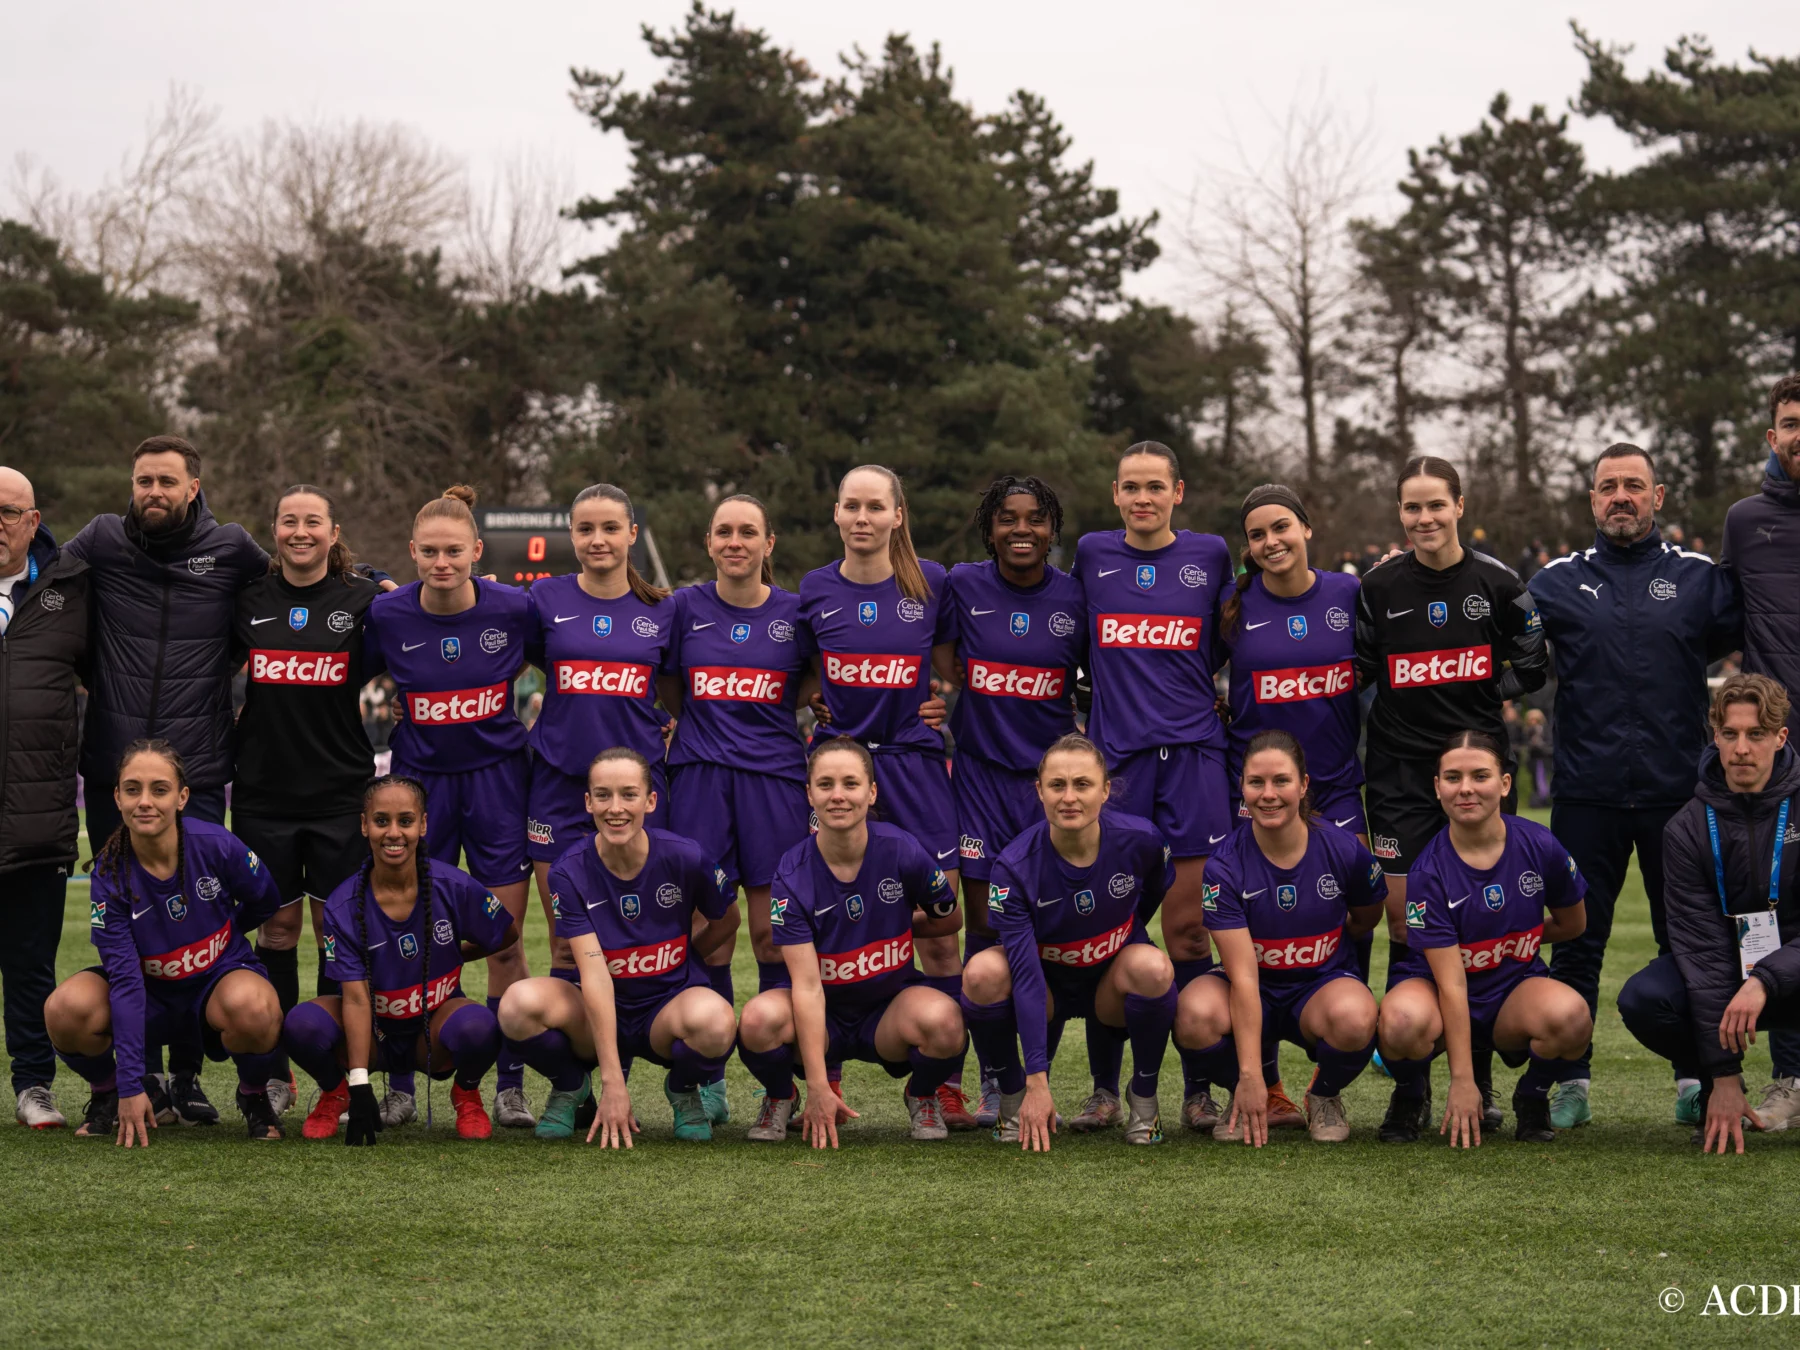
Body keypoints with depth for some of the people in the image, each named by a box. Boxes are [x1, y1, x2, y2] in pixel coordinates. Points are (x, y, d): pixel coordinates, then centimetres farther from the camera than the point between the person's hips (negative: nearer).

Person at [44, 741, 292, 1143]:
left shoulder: (216, 845, -20)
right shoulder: (110, 873, -19)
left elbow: (266, 902, 2)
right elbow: (125, 978, -24)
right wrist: (131, 1086, -29)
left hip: (221, 977, -1)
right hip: (149, 992, 1)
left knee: (253, 1007, -38)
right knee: (67, 1009, -30)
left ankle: (254, 1097, -4)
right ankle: (108, 1093, 3)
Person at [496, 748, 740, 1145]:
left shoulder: (684, 858, -14)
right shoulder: (570, 871, -14)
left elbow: (727, 920, 8)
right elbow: (594, 973, -22)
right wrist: (613, 1082, -28)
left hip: (668, 1008, 0)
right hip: (599, 1014, 0)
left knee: (714, 1020, -37)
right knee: (520, 1004, -31)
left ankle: (683, 1090, 1)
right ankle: (570, 1089, 3)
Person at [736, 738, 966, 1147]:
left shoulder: (902, 851, -13)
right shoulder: (792, 876, -16)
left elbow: (948, 921, 7)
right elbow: (807, 984, -22)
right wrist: (818, 1088, -28)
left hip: (890, 1009, 1)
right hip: (822, 1020, 0)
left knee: (942, 1019, -34)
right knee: (760, 1018, -33)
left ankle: (922, 1097, 3)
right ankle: (779, 1098, 4)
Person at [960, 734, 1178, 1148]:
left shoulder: (1140, 840, -21)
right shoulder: (1014, 867, -26)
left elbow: (1156, 890, 6)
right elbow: (1025, 975, -30)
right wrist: (1037, 1084, -33)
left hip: (1112, 979, 1)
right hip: (1046, 982, -1)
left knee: (1152, 967, -33)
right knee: (983, 973, -32)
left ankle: (1143, 1097, -8)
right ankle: (1013, 1096, -5)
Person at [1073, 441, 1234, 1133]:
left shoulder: (1210, 554, 8)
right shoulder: (1092, 554, 10)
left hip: (1192, 757, -1)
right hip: (1114, 759, 1)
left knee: (1188, 931, -1)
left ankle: (1198, 1088, 6)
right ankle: (1104, 1092, 6)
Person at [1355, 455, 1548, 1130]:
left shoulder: (1495, 582, 2)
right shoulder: (1379, 587, 3)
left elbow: (1534, 664, 9)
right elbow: (1355, 672, 9)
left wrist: (1487, 690, -1)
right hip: (1401, 768, 0)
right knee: (1404, 922, -3)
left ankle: (1478, 1083, 8)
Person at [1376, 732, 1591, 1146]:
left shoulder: (1539, 846, -10)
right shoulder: (1429, 872, -17)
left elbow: (1572, 924, 11)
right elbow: (1451, 983, -21)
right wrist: (1462, 1081, -24)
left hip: (1516, 988, 2)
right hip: (1433, 985, -2)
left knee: (1570, 1014, -33)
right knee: (1403, 1019, -38)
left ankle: (1532, 1097, 1)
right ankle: (1411, 1095, 0)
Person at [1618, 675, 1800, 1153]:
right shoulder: (1689, 829, -9)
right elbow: (1702, 948, -14)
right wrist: (1723, 1076, -20)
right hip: (1724, 973, 2)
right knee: (1643, 999, -27)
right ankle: (1714, 1095, 2)